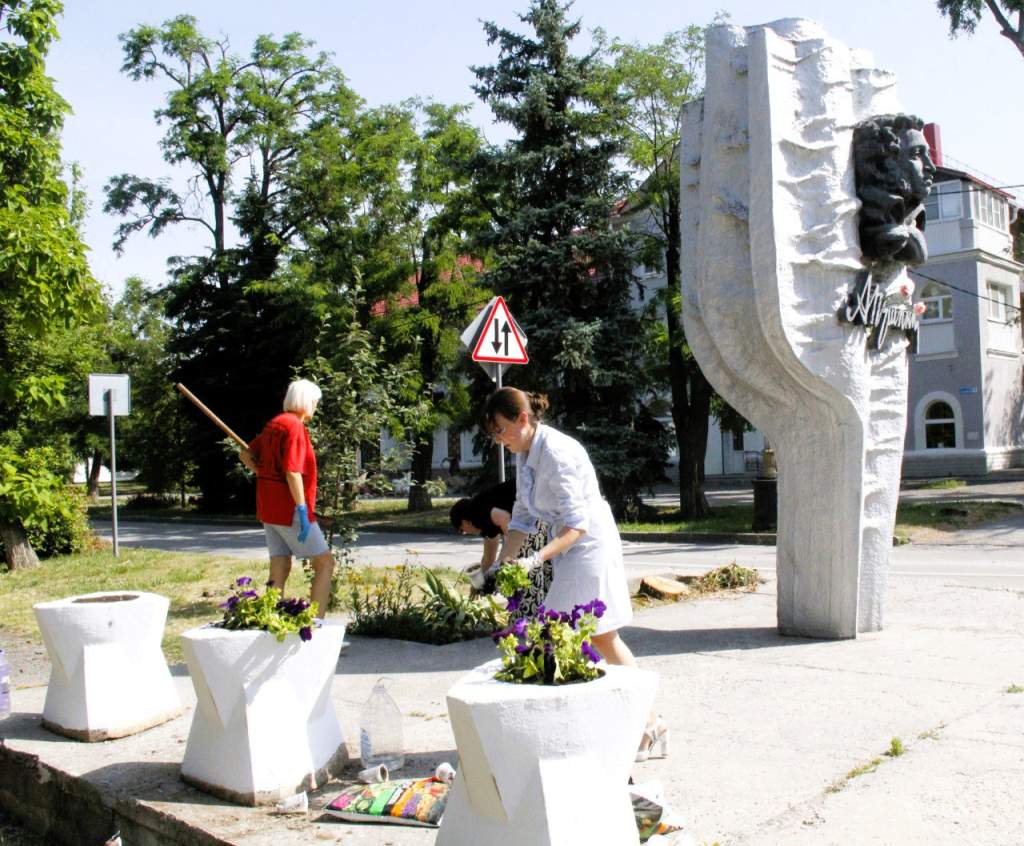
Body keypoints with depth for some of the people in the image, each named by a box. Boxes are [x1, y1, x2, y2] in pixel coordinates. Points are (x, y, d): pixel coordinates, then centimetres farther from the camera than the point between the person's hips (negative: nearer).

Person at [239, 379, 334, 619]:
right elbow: (292, 472, -23)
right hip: (289, 509, -9)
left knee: (280, 568, 10)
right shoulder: (295, 426, -15)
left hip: (268, 507, 9)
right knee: (325, 563, -3)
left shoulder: (273, 424, 13)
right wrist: (302, 510, -23)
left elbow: (246, 454, 20)